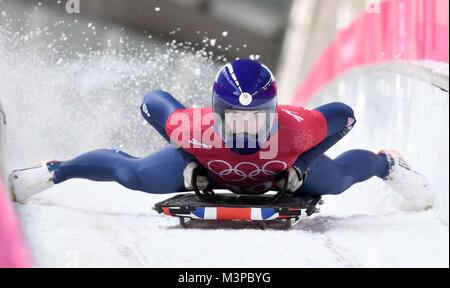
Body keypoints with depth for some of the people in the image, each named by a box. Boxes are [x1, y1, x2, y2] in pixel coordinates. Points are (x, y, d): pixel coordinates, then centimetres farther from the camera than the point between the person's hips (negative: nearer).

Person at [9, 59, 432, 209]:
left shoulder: (296, 128, -43)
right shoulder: (193, 128, -43)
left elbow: (344, 115, -23)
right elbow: (152, 102, -22)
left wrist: (301, 164, -20)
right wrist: (188, 162, -16)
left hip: (283, 171, 1)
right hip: (204, 169, -1)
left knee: (334, 179, 7)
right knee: (135, 176, -8)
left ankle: (388, 164, 45)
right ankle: (55, 170, 19)